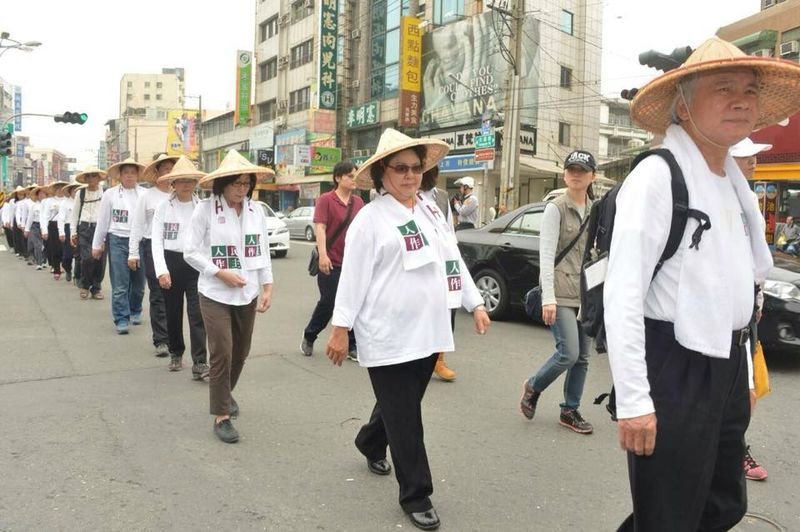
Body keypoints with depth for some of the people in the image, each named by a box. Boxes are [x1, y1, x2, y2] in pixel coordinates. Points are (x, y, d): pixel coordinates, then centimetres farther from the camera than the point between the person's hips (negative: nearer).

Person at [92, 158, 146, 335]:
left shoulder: (144, 194, 0)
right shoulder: (110, 194, 1)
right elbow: (102, 221, 6)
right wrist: (97, 244, 8)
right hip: (118, 241, -1)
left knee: (138, 281, 12)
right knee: (120, 284, -2)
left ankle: (135, 311, 32)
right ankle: (121, 319, 5)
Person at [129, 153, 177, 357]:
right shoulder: (147, 196, 3)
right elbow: (137, 225, 3)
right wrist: (133, 253, -1)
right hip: (153, 247, -1)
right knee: (158, 295, 1)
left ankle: (172, 337, 15)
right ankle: (161, 340, 7)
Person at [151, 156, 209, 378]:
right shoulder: (163, 207, 1)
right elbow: (156, 241, -2)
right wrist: (161, 270, -11)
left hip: (196, 263, -1)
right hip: (171, 262, 1)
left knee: (197, 314, -8)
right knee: (173, 313, 13)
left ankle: (200, 363, -8)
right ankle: (176, 353, 32)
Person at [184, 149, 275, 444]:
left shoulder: (256, 211, 0)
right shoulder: (205, 209, -11)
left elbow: (263, 251, 7)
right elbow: (191, 252, -9)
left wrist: (268, 287, 3)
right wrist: (221, 273, -17)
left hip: (248, 294, 4)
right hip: (215, 294, -4)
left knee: (240, 352, 16)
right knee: (221, 354, -5)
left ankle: (225, 392, 43)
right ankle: (221, 416, 8)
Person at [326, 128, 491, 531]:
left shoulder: (432, 210, 12)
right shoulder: (370, 218, -9)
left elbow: (454, 260, 16)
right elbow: (353, 276, -11)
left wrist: (475, 303, 14)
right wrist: (341, 328, -13)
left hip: (429, 331, 7)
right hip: (389, 336, -7)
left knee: (403, 406, 21)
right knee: (404, 418, 1)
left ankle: (370, 443, 49)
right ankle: (416, 496, 15)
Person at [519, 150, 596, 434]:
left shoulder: (595, 211, 10)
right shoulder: (556, 208, -7)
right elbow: (546, 255, -12)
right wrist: (548, 298, -19)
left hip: (586, 293, 6)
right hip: (561, 292, -6)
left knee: (582, 357, 8)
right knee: (569, 353, -12)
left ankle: (570, 411, 22)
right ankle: (533, 386, 15)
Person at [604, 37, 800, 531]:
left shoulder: (736, 183, 11)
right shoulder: (658, 175, -16)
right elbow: (622, 294, -21)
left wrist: (743, 372, 19)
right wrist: (634, 400, -22)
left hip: (726, 370, 9)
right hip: (673, 371, -9)